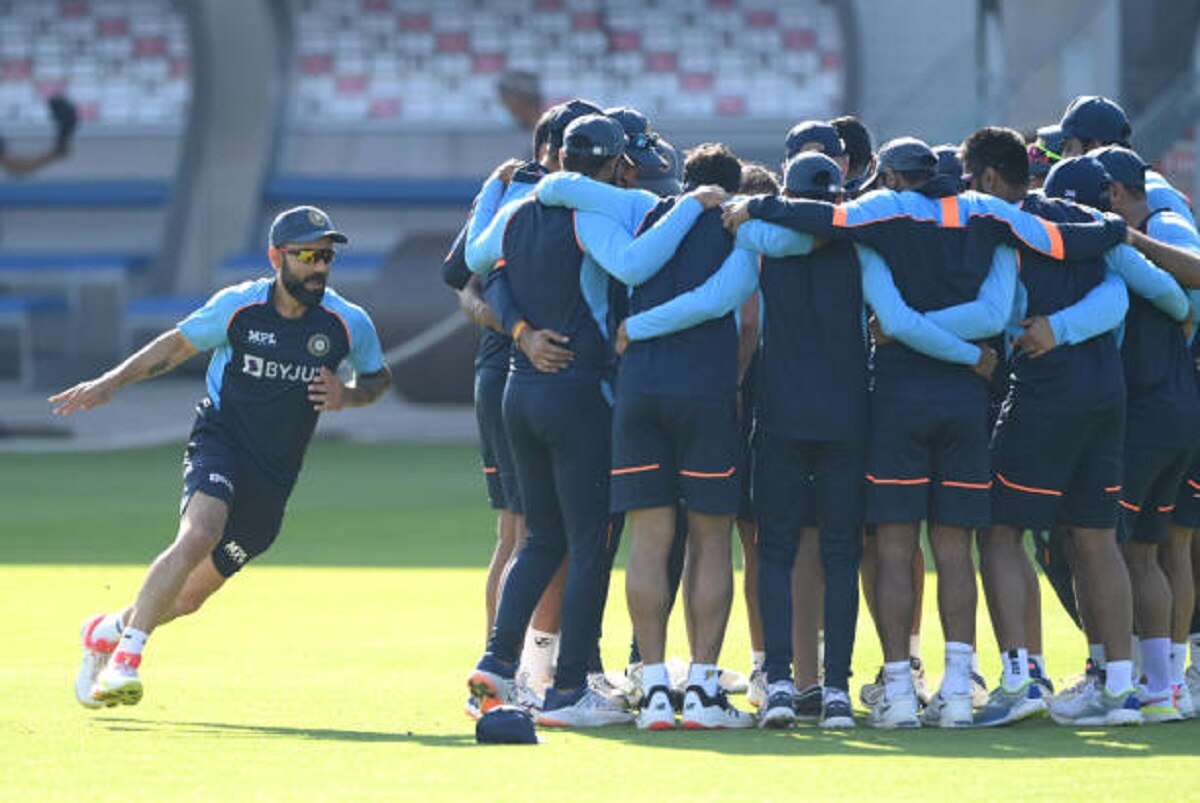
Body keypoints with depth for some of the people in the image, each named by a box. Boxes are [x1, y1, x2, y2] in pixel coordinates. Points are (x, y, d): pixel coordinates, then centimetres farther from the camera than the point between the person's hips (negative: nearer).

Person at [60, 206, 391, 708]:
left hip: (274, 474, 3)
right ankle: (125, 658, -30)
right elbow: (178, 345, 9)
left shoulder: (349, 324, -4)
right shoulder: (237, 307, -7)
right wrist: (110, 384, 4)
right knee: (200, 534, -33)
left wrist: (348, 395, -8)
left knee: (192, 594, 7)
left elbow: (378, 378, 14)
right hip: (220, 440, -3)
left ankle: (108, 631, 35)